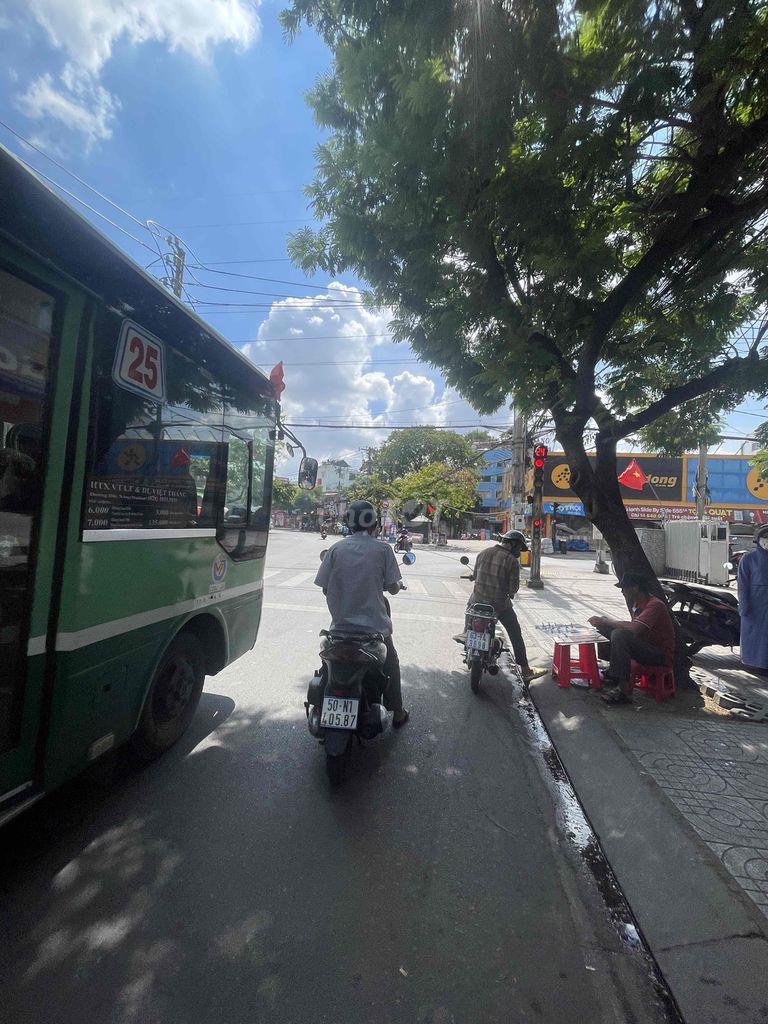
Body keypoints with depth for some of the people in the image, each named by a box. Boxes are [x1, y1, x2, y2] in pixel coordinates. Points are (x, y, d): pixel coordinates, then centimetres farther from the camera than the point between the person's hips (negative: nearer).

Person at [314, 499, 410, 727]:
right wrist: (399, 584, 16)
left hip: (341, 625, 2)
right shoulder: (382, 548, -8)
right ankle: (397, 714, 33)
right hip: (374, 625, -1)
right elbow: (393, 588, -7)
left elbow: (325, 588, -1)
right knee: (390, 666, 23)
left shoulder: (337, 549, -3)